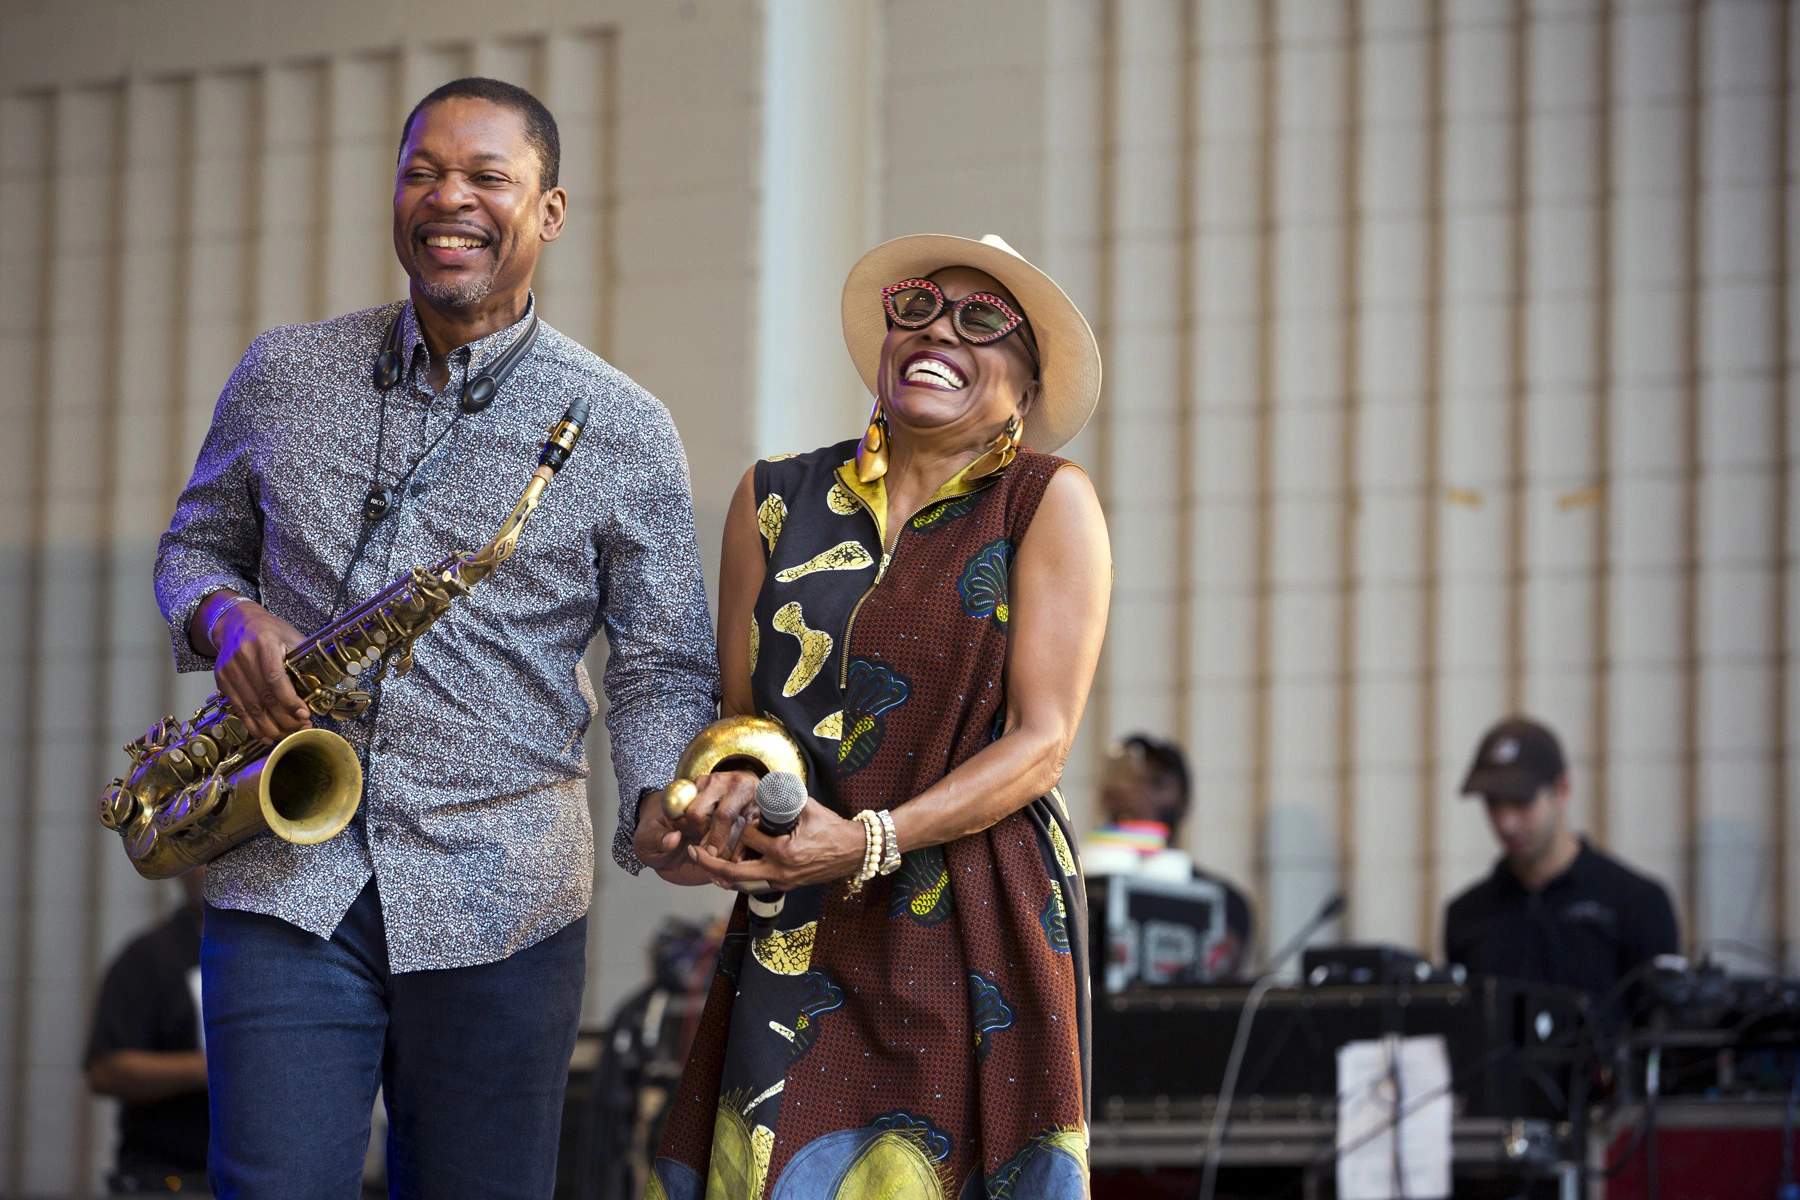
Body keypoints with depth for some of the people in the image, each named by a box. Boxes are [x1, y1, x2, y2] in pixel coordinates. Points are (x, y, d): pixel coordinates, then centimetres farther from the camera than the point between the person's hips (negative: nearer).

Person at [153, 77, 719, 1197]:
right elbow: (195, 546, 20)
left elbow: (665, 664, 3)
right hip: (284, 886, 1)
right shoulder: (282, 377, 9)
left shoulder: (622, 430, 2)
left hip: (502, 905, -1)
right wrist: (227, 617, -4)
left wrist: (663, 804, -17)